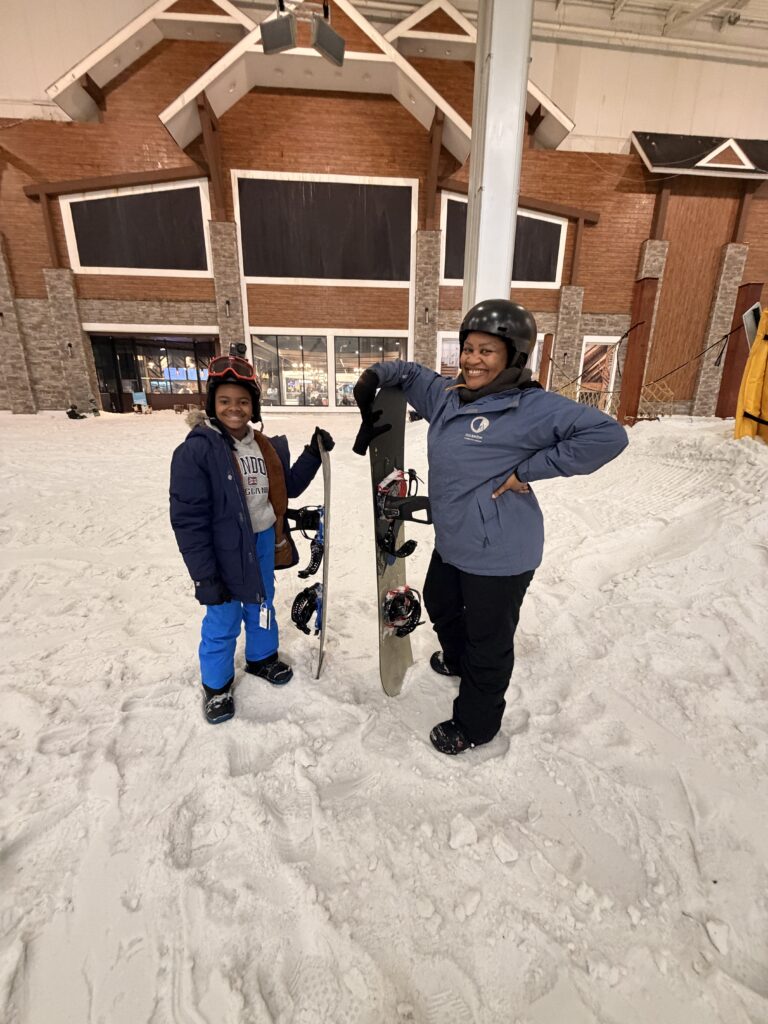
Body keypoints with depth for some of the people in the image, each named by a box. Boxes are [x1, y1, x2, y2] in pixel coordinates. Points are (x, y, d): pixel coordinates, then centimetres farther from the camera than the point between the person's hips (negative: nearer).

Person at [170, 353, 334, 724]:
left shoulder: (266, 447, 2)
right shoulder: (195, 450, -19)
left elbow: (287, 487, 11)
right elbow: (188, 520, -20)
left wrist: (313, 454, -2)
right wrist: (205, 577, -19)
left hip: (265, 542, 6)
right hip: (224, 552, -6)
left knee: (262, 606, 24)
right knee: (223, 622, 10)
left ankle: (262, 658, 49)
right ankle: (216, 685, 34)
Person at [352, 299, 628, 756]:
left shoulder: (534, 407, -19)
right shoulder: (447, 395, 2)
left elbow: (608, 435, -23)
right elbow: (411, 373, 21)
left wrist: (529, 468, -24)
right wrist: (376, 376, 1)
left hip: (499, 555, -8)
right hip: (452, 542, 8)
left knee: (489, 644, 12)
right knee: (440, 604, 32)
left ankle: (475, 725, 39)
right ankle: (457, 660, 65)